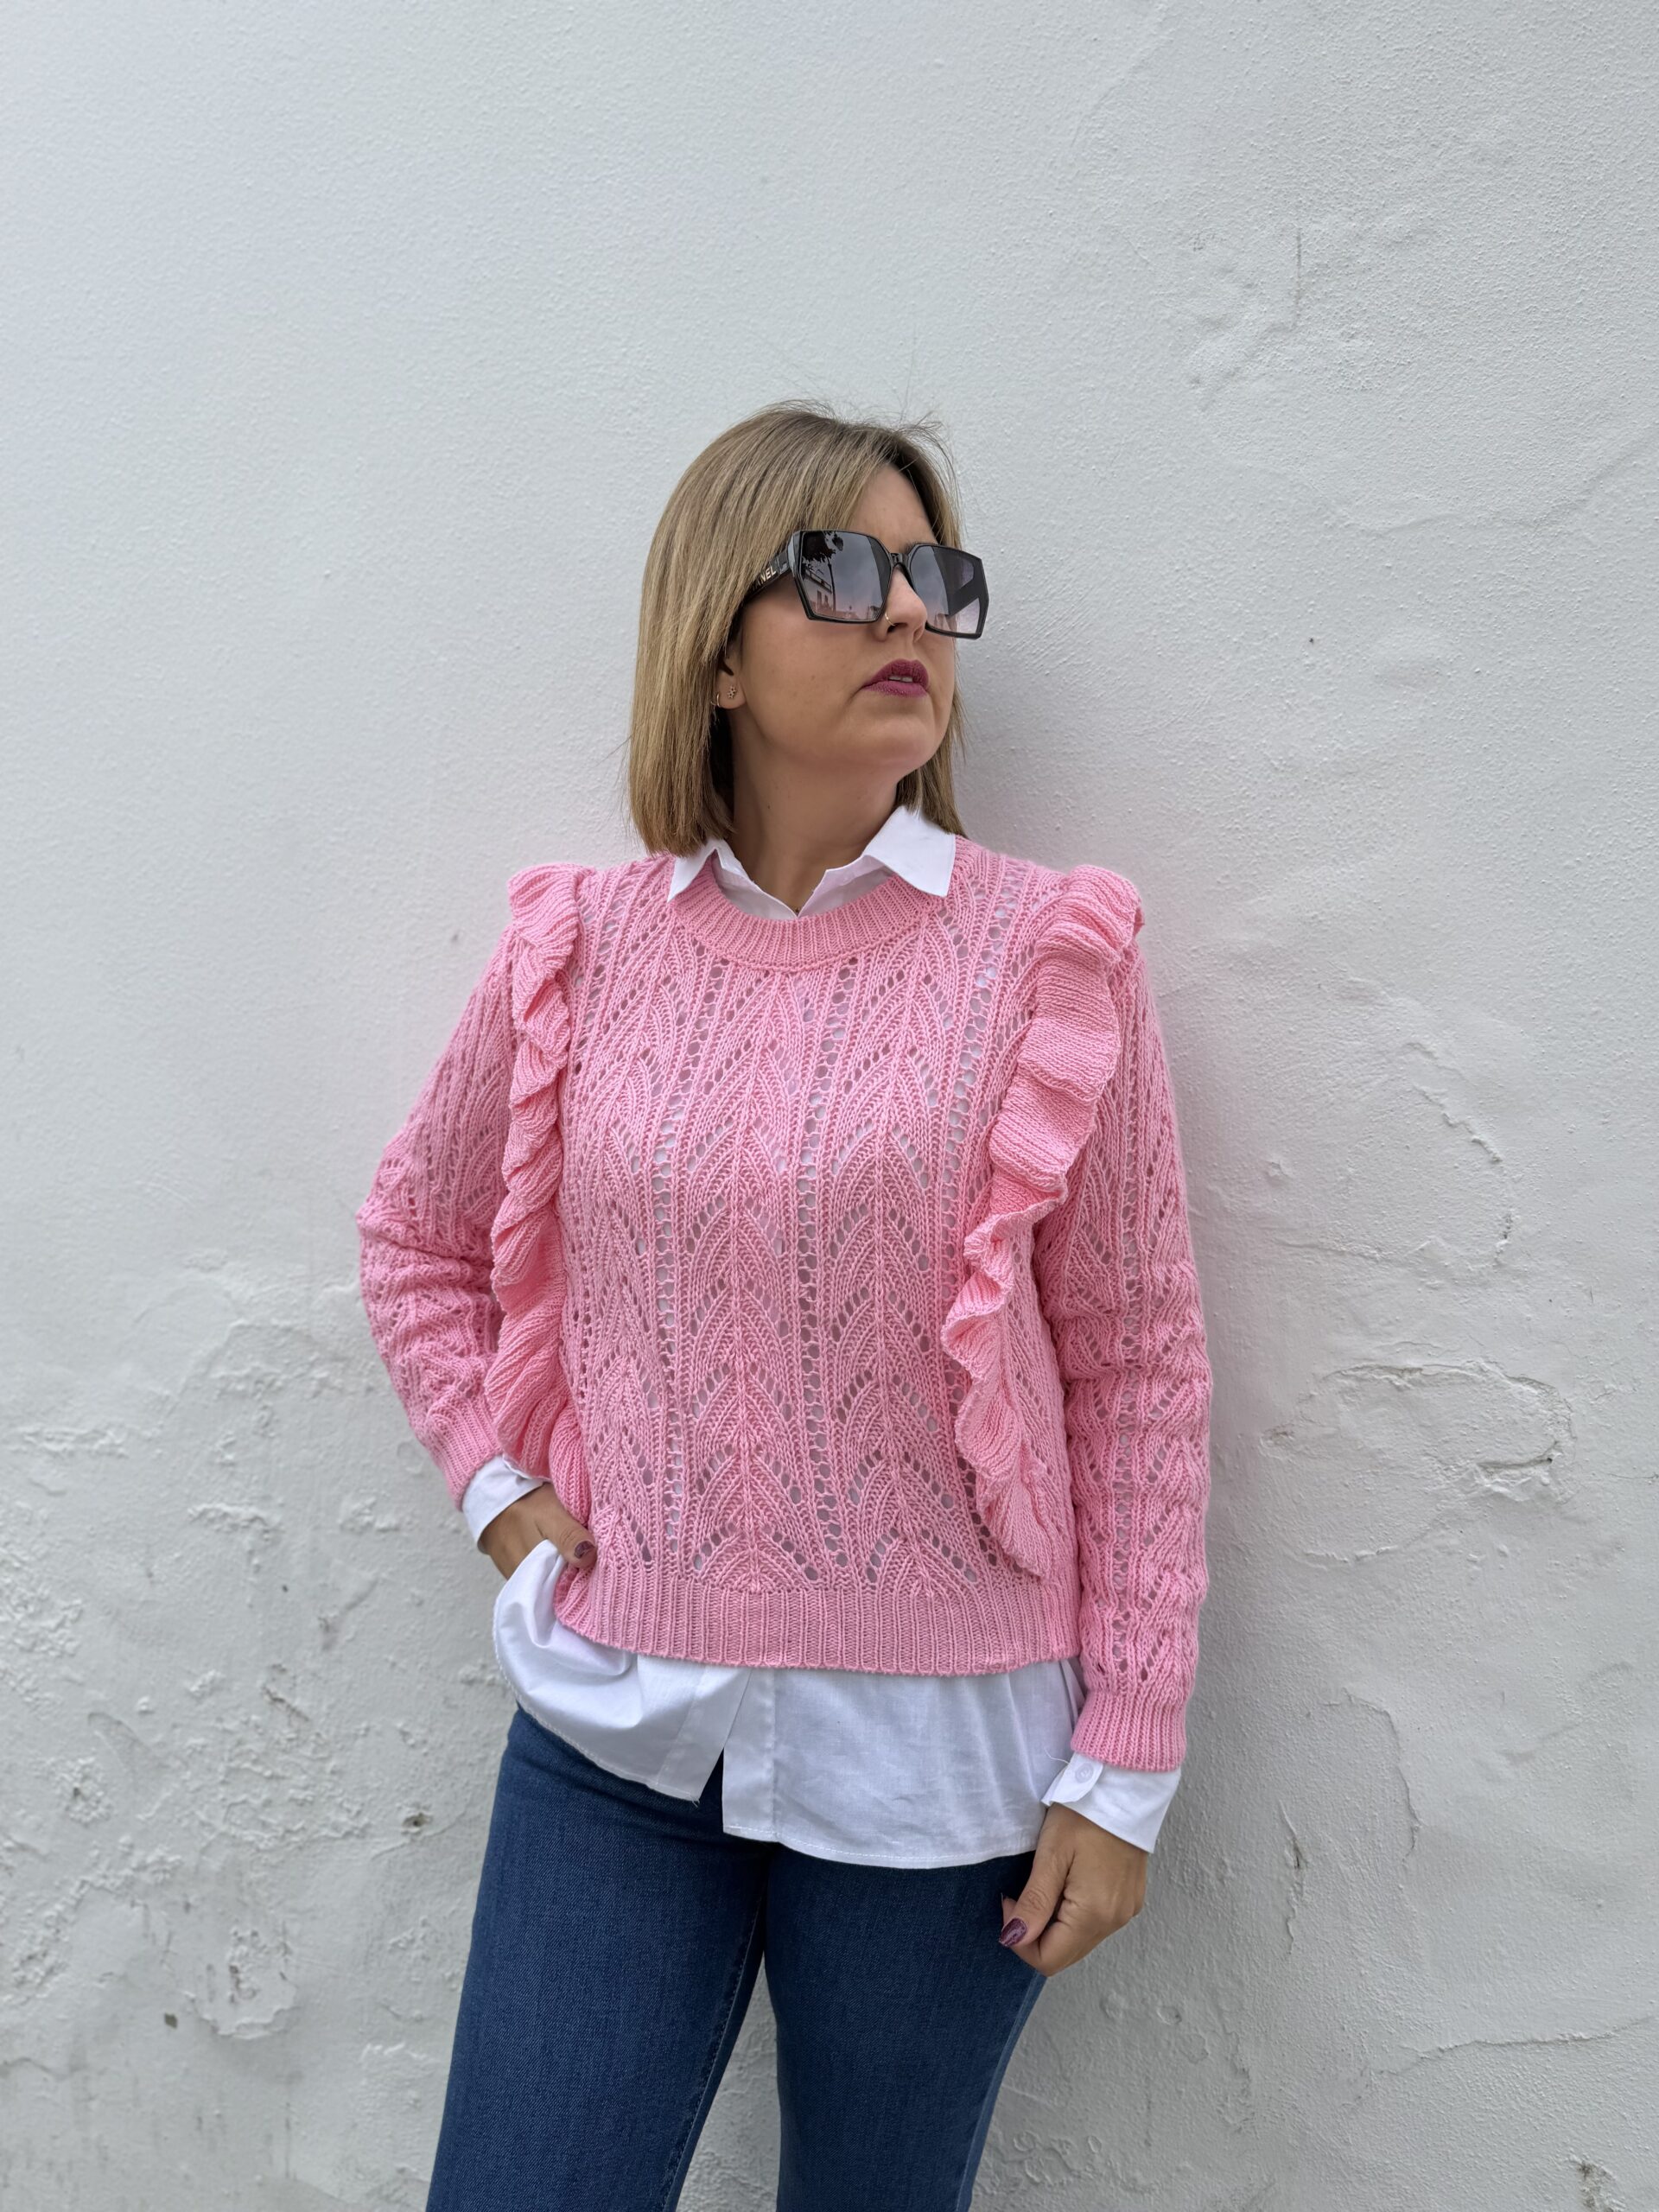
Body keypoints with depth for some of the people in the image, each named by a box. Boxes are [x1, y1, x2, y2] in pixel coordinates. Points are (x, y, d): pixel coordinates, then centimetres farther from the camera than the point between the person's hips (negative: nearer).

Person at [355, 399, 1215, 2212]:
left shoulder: (1045, 957, -8)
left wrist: (1124, 1765, -4)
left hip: (935, 1751, -1)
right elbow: (414, 1237, 14)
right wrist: (499, 1487, 2)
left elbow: (1138, 1365, -5)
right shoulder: (580, 947, -2)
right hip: (615, 1726, 2)